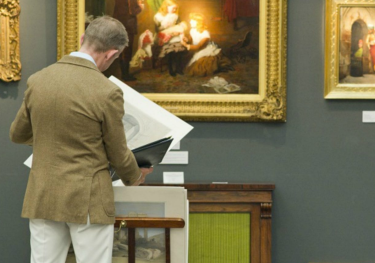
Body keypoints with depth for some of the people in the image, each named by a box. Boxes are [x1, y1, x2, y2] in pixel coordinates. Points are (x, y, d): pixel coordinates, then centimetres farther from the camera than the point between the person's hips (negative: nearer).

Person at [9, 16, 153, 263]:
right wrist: (134, 176, 17)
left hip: (43, 199, 5)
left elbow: (17, 134, 14)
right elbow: (118, 155, -5)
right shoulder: (108, 92, -14)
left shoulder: (37, 81, 0)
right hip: (88, 202, -4)